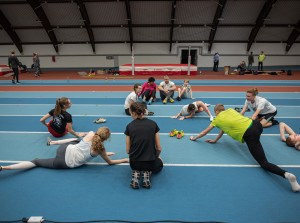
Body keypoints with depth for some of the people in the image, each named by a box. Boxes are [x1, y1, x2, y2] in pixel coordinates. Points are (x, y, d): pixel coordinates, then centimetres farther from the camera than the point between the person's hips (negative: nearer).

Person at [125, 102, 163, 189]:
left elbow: (127, 150, 0)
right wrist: (157, 156, 22)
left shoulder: (129, 126, -5)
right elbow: (158, 148, 0)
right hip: (150, 162, -1)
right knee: (160, 164, 36)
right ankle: (147, 173, 3)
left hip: (134, 163, 2)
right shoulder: (153, 124, -5)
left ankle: (135, 173, 5)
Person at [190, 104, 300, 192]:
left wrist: (194, 138, 36)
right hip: (256, 124, 7)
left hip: (249, 134, -7)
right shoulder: (230, 110, 21)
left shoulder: (217, 119, 8)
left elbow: (205, 132, 22)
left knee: (264, 163, -6)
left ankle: (286, 174, -28)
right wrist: (215, 140, 34)